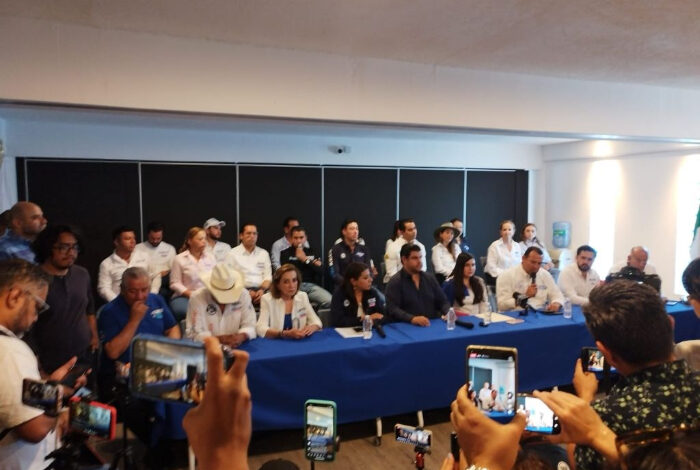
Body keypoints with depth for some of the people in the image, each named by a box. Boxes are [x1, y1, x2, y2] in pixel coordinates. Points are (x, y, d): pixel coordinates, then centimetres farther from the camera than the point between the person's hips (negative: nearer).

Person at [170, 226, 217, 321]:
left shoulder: (211, 257, 13)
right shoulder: (180, 259, 2)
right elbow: (175, 283, -2)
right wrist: (191, 294, -14)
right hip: (184, 296, -2)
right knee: (184, 311, -37)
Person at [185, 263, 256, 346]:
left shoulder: (243, 294, -3)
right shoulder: (197, 298, -10)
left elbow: (249, 326, -1)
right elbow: (194, 334, -12)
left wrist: (241, 337, -22)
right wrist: (220, 339, -24)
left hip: (237, 348, 3)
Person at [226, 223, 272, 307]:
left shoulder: (264, 253, 19)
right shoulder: (232, 254, 8)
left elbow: (268, 276, 13)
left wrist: (262, 290, -8)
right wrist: (247, 292, -13)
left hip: (261, 290, 3)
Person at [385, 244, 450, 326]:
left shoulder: (430, 278, 15)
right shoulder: (395, 282, -2)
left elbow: (443, 301, 17)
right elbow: (392, 309, -13)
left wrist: (449, 313, -4)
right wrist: (412, 319, -27)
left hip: (433, 325, 5)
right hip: (408, 327, -5)